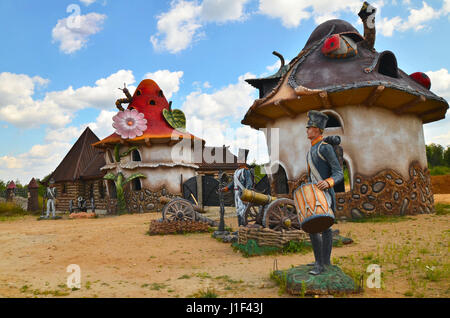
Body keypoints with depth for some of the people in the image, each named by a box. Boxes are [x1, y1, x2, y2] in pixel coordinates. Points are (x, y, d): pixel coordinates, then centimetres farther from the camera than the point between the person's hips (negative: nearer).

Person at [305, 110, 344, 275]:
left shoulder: (325, 147, -13)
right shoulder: (311, 150, 15)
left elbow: (339, 174, -15)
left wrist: (328, 182, -34)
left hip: (324, 194, -9)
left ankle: (320, 263, -6)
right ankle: (325, 261, 22)